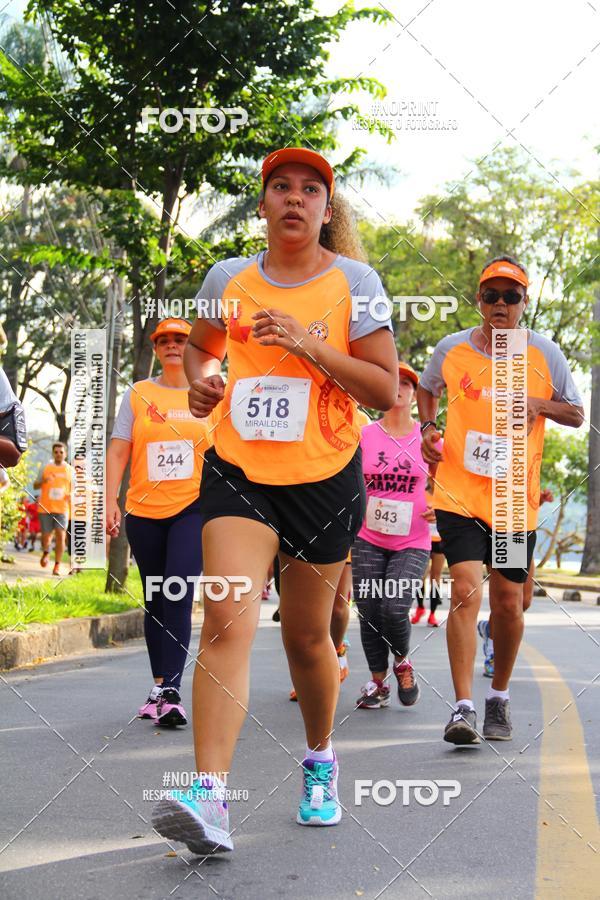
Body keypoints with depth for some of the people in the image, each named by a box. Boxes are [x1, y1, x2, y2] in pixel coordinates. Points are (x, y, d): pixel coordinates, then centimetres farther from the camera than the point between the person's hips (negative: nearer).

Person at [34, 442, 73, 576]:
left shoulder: (70, 470, 8)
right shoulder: (45, 468, 6)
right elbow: (35, 486, 9)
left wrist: (71, 496, -8)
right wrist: (43, 481, -12)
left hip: (62, 509, 0)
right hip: (45, 508, 0)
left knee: (60, 535, -11)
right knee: (46, 535, 4)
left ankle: (57, 565, -7)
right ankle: (46, 553, 36)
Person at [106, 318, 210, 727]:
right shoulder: (138, 395, 8)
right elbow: (118, 451, 4)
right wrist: (111, 501, -5)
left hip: (193, 508, -2)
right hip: (144, 511, 2)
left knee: (178, 595, -16)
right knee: (155, 602, 11)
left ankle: (170, 691, -18)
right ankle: (160, 686, 23)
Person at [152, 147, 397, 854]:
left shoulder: (353, 282, 0)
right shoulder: (228, 279, 7)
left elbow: (386, 390, -4)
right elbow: (201, 346, 26)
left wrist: (310, 345, -16)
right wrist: (200, 380, 3)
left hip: (324, 477, -1)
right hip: (238, 470, 1)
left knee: (307, 635, 9)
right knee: (226, 617, -18)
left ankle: (320, 760, 35)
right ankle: (209, 796, -24)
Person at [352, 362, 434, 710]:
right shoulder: (365, 435, 3)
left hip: (412, 543, -1)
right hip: (368, 540, 1)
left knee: (395, 609, -16)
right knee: (369, 612, 2)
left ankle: (403, 661, 16)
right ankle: (378, 683, 22)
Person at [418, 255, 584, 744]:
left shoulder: (544, 353, 1)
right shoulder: (452, 349, 2)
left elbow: (577, 414, 8)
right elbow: (427, 388, 23)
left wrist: (539, 404, -12)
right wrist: (428, 428, 5)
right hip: (459, 494, -1)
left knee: (508, 604, 7)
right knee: (466, 590, -17)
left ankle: (500, 696, 29)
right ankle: (463, 708, -14)